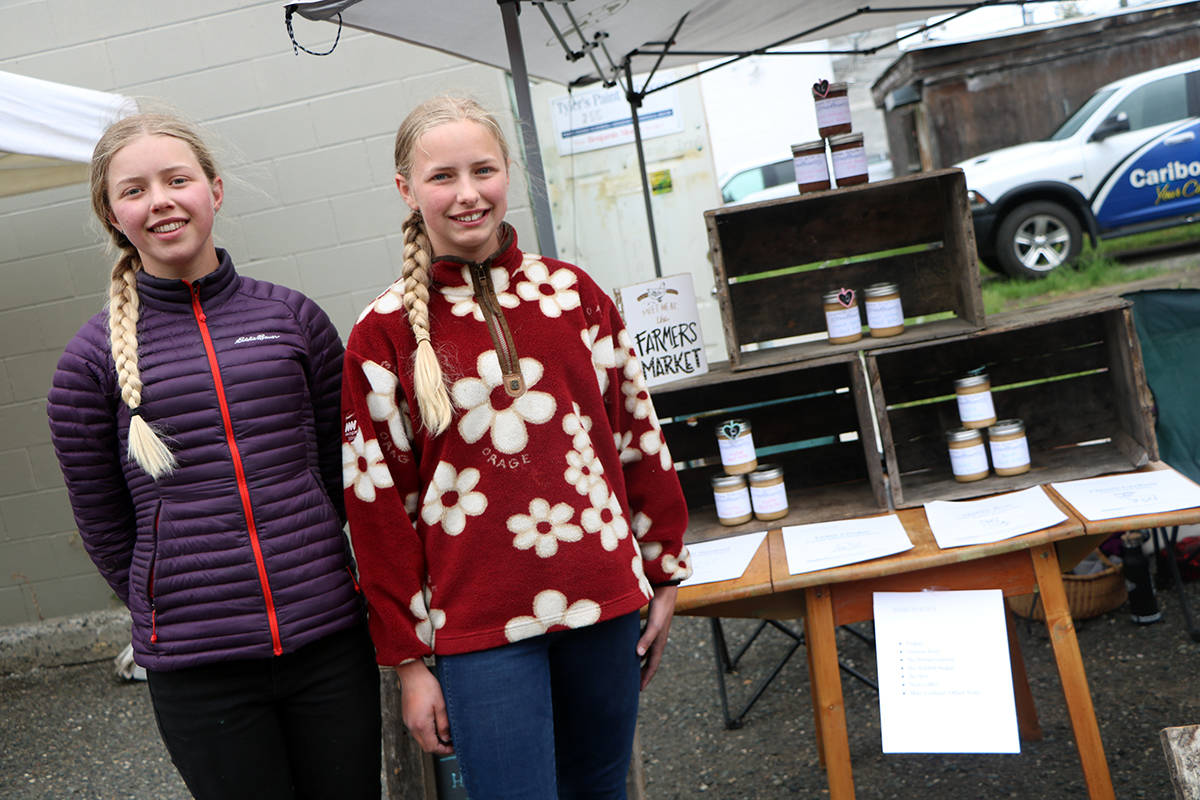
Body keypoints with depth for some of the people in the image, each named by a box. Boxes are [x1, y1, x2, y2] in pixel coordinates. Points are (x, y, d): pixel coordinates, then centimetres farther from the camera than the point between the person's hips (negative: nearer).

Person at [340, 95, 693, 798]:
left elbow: (639, 437, 10)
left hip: (603, 604, 3)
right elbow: (378, 502, -1)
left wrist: (665, 575, 11)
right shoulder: (386, 333, -3)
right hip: (480, 626, -3)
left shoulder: (573, 293, 4)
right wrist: (408, 659, -1)